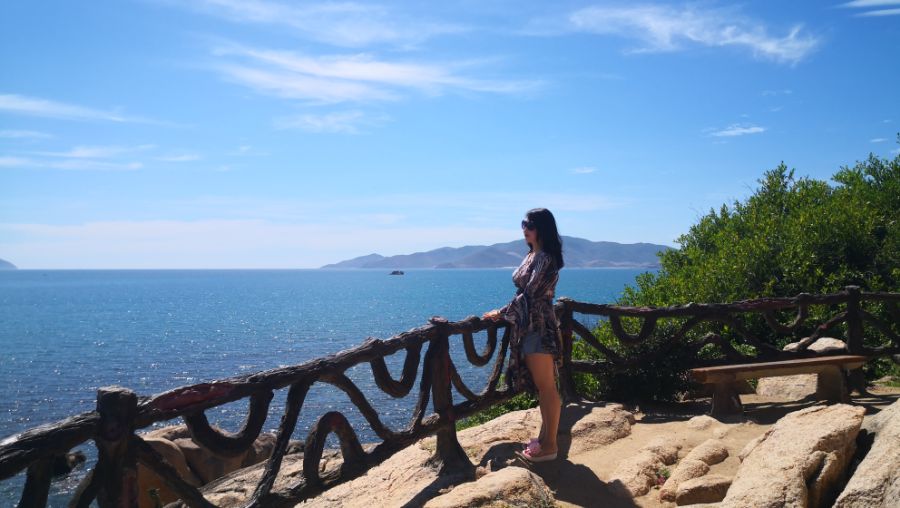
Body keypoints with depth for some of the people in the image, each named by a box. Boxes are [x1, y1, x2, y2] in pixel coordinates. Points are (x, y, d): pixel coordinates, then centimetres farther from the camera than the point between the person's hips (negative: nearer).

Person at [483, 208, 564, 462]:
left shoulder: (545, 258, -15)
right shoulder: (532, 255, 13)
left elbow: (530, 294, -19)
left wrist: (503, 313, -11)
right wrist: (506, 312, 12)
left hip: (540, 328, -10)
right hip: (528, 326, 10)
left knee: (547, 387, -3)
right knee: (540, 387, 16)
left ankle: (549, 446, 3)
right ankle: (545, 436, 25)